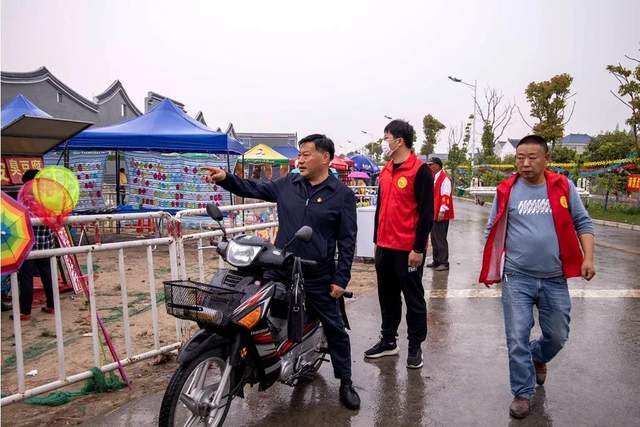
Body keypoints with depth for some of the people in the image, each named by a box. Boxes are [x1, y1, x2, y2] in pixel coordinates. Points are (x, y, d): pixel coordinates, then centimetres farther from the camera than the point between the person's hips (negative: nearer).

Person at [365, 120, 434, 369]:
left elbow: (426, 213, -14)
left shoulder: (420, 170, -11)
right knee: (387, 297, 16)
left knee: (413, 299, 7)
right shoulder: (386, 171, 12)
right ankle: (388, 341, 30)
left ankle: (415, 346, 21)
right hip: (384, 247, 7)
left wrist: (418, 248, -15)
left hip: (408, 250, -7)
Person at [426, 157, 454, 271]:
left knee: (440, 239, -6)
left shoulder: (444, 178, -14)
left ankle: (444, 263, 1)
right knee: (434, 238, 14)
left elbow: (446, 196, -20)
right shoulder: (433, 178, 16)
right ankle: (436, 261, 23)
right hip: (434, 214, 10)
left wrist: (442, 211, -23)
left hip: (441, 215, -10)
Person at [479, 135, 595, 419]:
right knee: (517, 339, 0)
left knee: (558, 336, 16)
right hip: (517, 278, -1)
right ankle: (523, 393, 20)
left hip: (555, 279, 2)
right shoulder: (506, 190, -1)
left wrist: (588, 257, -5)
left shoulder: (563, 187, 1)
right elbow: (494, 231, 5)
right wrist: (491, 268, 3)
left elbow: (582, 223, 7)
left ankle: (538, 358, 49)